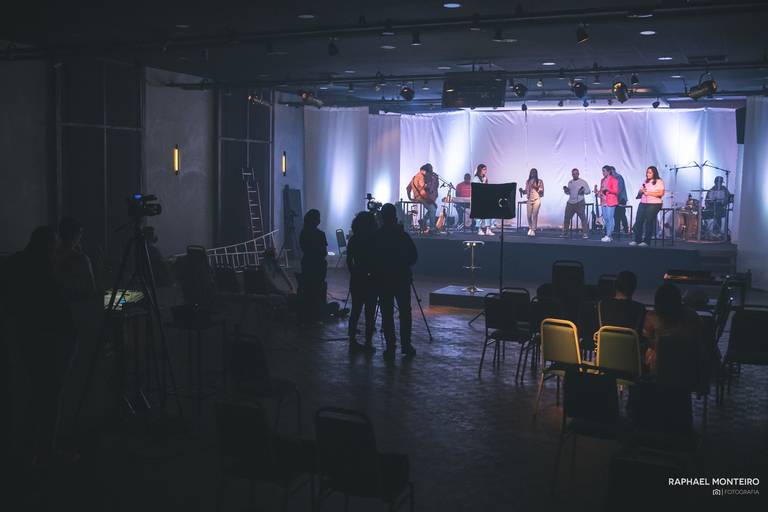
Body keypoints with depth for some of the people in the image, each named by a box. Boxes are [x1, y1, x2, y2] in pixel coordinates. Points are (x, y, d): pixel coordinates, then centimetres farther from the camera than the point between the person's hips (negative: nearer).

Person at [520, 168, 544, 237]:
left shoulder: (540, 181, 0)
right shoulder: (528, 181, 9)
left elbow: (541, 191, 0)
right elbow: (526, 191, 12)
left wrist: (540, 191, -21)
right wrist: (522, 190, -6)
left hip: (537, 200, -3)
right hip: (529, 200, 3)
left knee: (535, 215, -6)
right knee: (529, 215, 2)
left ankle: (533, 230, 1)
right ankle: (530, 228, 24)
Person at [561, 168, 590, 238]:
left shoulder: (583, 182, 0)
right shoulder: (570, 182, 15)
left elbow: (588, 191, -1)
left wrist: (583, 191, -20)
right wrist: (565, 190, 3)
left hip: (579, 203, -5)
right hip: (570, 203, 5)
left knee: (583, 217, -10)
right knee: (567, 217, 9)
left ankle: (584, 233, -8)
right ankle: (564, 232, 20)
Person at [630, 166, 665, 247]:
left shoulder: (659, 181, -1)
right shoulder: (645, 181, 19)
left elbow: (661, 193, -12)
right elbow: (639, 192, 22)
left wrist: (649, 193, -13)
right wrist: (642, 191, -2)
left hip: (654, 204, -6)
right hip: (643, 203, 6)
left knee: (649, 222, -7)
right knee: (638, 221, -4)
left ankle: (646, 241, -2)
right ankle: (637, 240, 0)